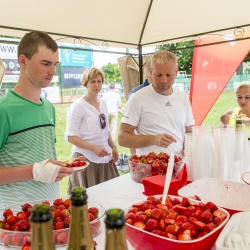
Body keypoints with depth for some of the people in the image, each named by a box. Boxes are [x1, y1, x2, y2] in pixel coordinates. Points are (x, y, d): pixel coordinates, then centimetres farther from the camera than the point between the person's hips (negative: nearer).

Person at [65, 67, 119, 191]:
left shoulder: (102, 104, 11)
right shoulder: (77, 106, -9)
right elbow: (70, 136, -13)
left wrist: (113, 147, 8)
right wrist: (93, 147, -21)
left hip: (104, 158, 6)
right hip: (86, 158, -6)